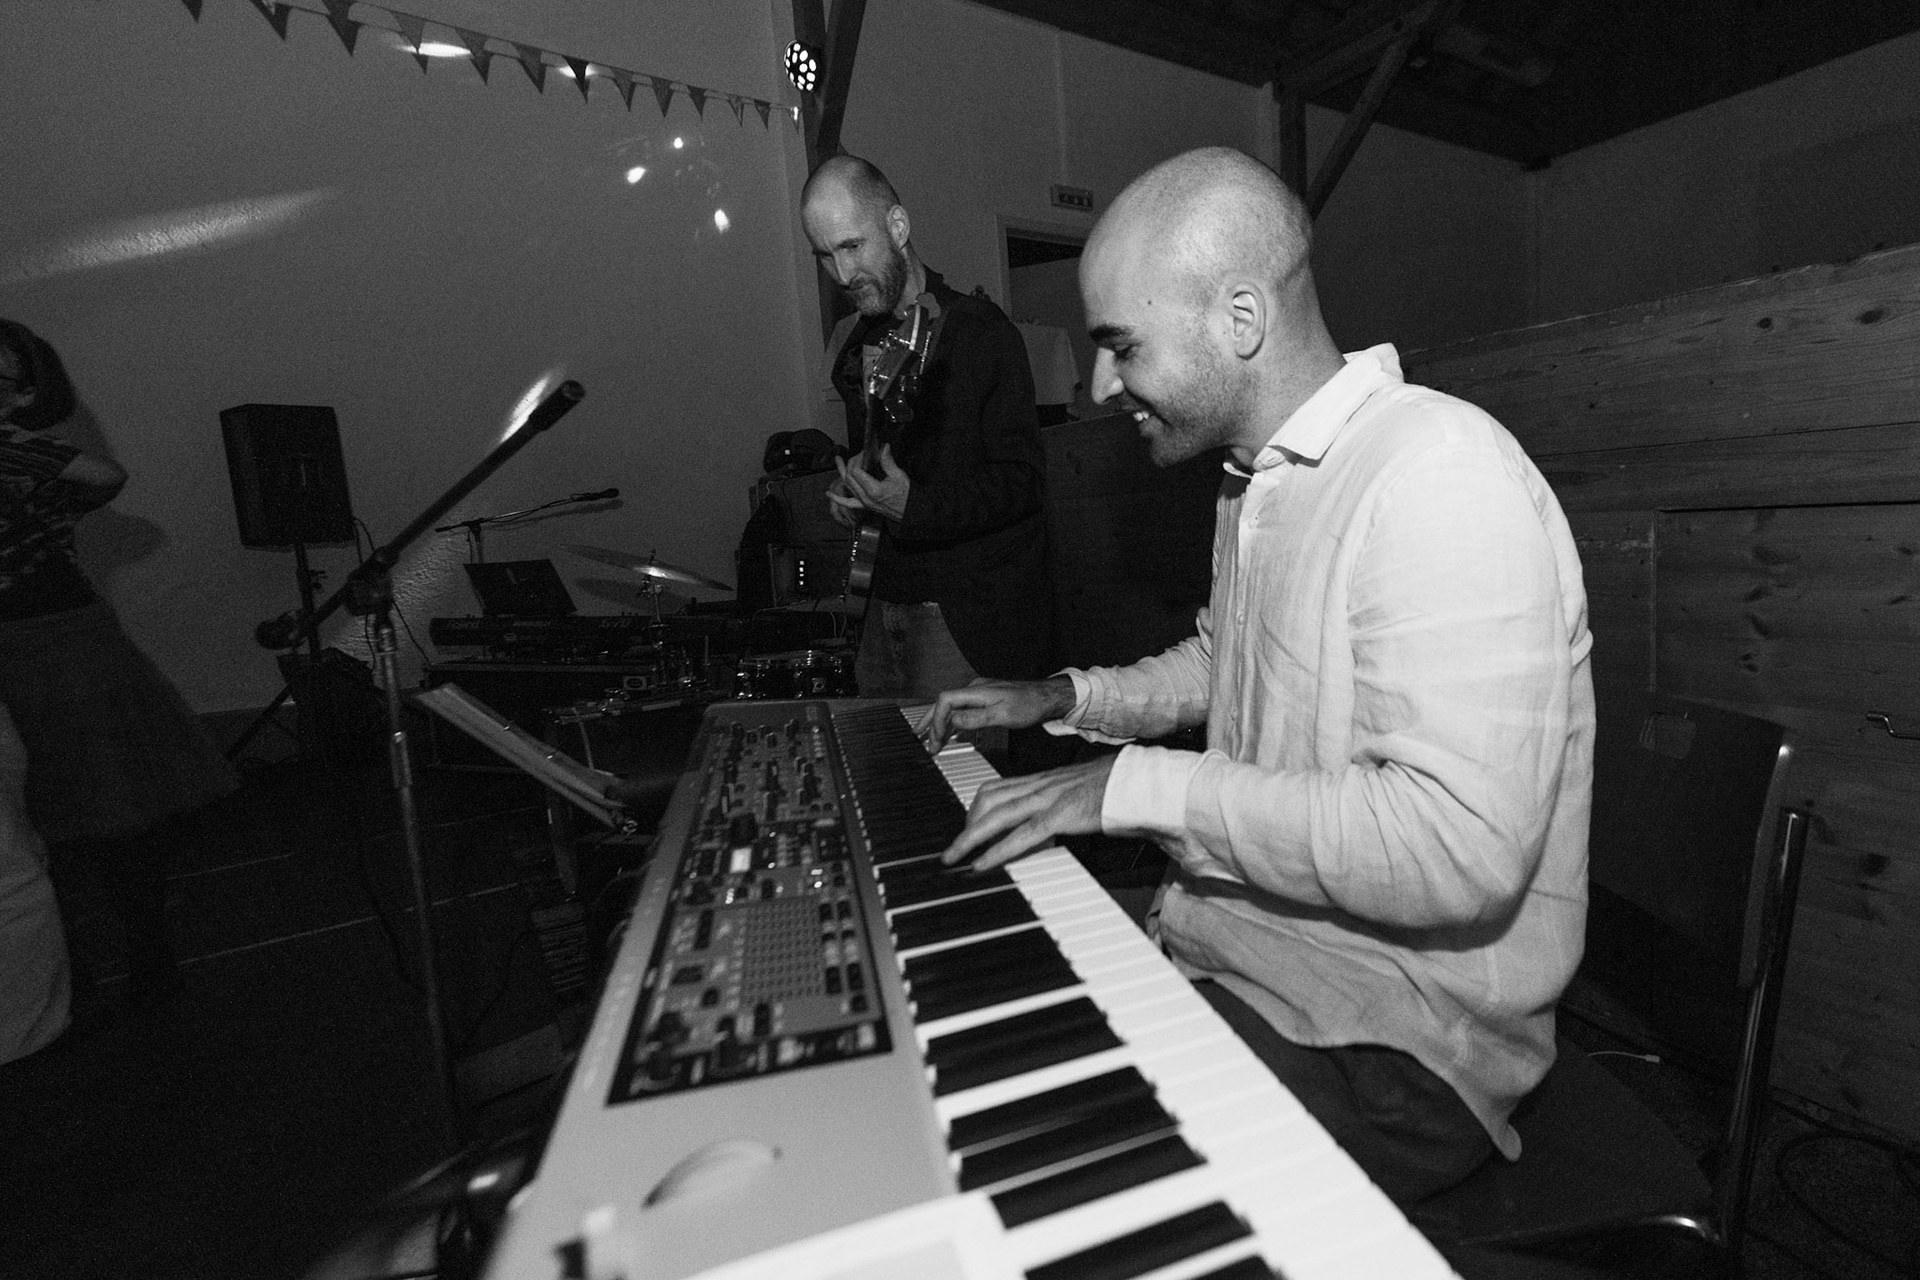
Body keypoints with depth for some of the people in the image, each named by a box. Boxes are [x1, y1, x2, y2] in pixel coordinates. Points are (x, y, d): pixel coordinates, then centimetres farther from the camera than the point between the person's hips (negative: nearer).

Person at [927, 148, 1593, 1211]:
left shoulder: (1442, 475, -23)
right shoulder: (1257, 477, 8)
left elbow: (1460, 852, -31)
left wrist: (1142, 785, -26)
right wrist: (1067, 699, 9)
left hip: (1393, 1043, -8)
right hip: (1233, 946, 8)